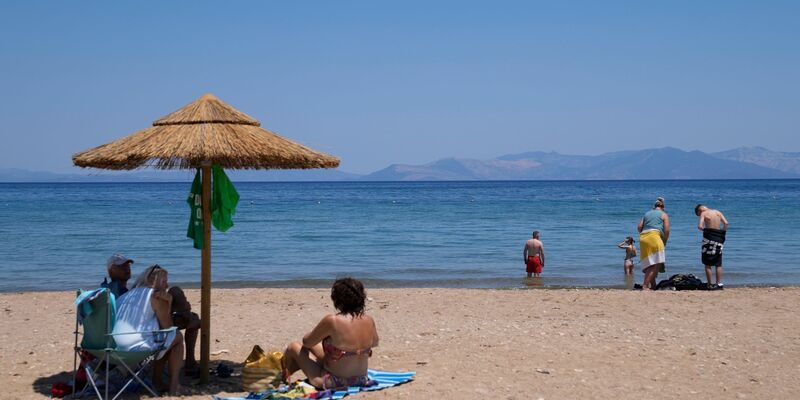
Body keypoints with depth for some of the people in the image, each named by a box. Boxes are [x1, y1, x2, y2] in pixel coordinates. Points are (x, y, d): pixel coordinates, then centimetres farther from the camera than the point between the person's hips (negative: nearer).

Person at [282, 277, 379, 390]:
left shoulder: (332, 321, -24)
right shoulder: (369, 320, -9)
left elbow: (306, 342, -8)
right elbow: (374, 343, 13)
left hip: (333, 383, -6)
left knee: (294, 347, 16)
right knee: (313, 346, 27)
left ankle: (283, 376, 45)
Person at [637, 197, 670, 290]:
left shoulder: (647, 213, 25)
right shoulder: (664, 214, 13)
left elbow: (639, 227, 13)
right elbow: (666, 230, 2)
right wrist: (664, 242, 13)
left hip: (643, 238, 6)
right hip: (654, 236, -6)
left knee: (650, 264, 11)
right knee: (655, 264, -10)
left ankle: (653, 285, 13)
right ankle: (645, 285, -22)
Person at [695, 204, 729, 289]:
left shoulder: (704, 213, -2)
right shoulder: (717, 212, 10)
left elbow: (700, 226, -16)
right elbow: (726, 223, -1)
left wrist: (704, 229, 5)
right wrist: (722, 232, 11)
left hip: (709, 237, -4)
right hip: (719, 237, 4)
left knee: (707, 264, 3)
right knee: (718, 264, 11)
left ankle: (709, 284, 2)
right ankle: (719, 284, 9)